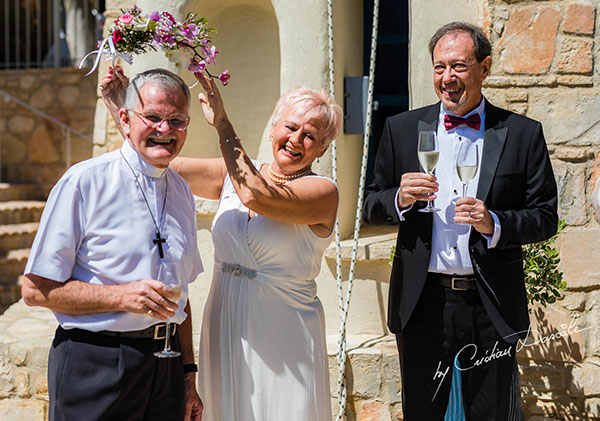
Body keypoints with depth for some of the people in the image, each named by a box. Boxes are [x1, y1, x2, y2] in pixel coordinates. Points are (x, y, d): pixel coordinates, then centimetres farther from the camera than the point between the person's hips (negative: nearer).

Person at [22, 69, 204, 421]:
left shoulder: (182, 192, 11)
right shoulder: (84, 182, -9)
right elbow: (36, 289, -10)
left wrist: (188, 375, 14)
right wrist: (122, 296, -19)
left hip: (165, 362, 6)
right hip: (94, 363, -5)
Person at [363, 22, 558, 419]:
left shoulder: (523, 134, 1)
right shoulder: (402, 129, 6)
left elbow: (545, 218, 1)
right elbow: (372, 207, 10)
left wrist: (494, 224, -17)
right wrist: (400, 198, -12)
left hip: (491, 308, -1)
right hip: (422, 304, 1)